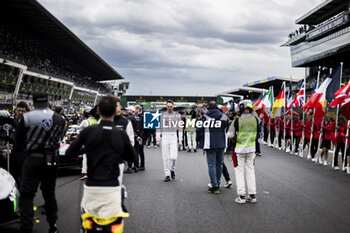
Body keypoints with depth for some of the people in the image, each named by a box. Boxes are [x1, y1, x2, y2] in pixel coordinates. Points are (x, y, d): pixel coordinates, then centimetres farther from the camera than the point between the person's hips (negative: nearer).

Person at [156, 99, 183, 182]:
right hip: (164, 137, 1)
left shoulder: (177, 115, 5)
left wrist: (180, 140, 1)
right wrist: (158, 139, 1)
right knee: (165, 157, 1)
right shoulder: (162, 115, 6)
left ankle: (172, 170, 17)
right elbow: (159, 128, 7)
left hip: (174, 138, -1)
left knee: (173, 156, -10)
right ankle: (167, 175, 9)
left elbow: (180, 128, 6)